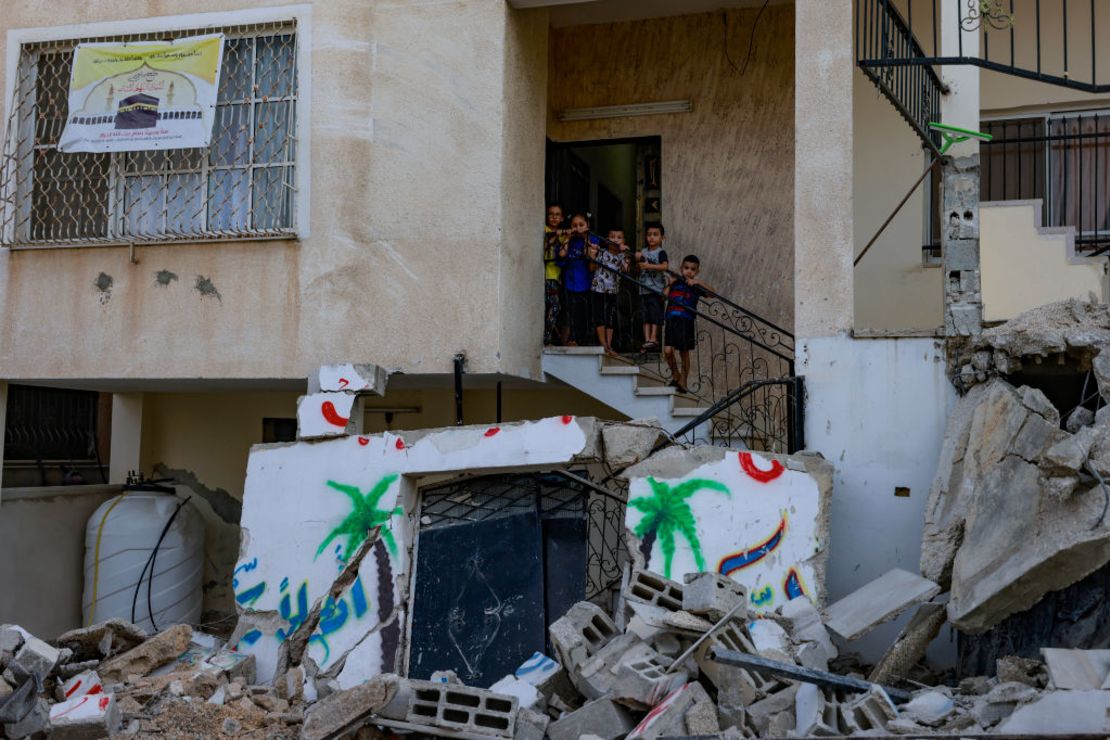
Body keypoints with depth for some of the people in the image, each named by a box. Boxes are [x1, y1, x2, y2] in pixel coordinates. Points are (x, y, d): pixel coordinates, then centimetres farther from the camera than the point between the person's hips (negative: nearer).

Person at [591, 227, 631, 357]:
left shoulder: (622, 256, 6)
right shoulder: (602, 253, 1)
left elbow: (625, 270, -12)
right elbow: (592, 268, -3)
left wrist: (625, 254, -17)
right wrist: (593, 255, -14)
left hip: (613, 291, 3)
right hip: (598, 289, -2)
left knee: (611, 319, 6)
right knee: (600, 317, -3)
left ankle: (609, 346, 12)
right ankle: (603, 344, 3)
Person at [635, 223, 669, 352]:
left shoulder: (661, 252, -5)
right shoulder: (643, 251, 13)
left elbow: (665, 266, -21)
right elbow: (638, 268, 17)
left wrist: (648, 265, -25)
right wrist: (638, 260, -3)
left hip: (656, 288, -6)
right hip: (644, 288, 6)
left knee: (655, 314, -7)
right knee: (645, 315, 5)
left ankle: (653, 338, -8)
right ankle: (647, 339, 6)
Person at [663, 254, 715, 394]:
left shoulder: (696, 286, 3)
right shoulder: (675, 282, 9)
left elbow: (713, 293, -10)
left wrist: (698, 282, -16)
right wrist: (670, 283, -6)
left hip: (687, 321, -1)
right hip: (672, 319, 1)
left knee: (684, 352, 4)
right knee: (667, 351, -8)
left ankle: (683, 382, 17)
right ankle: (675, 376, 15)